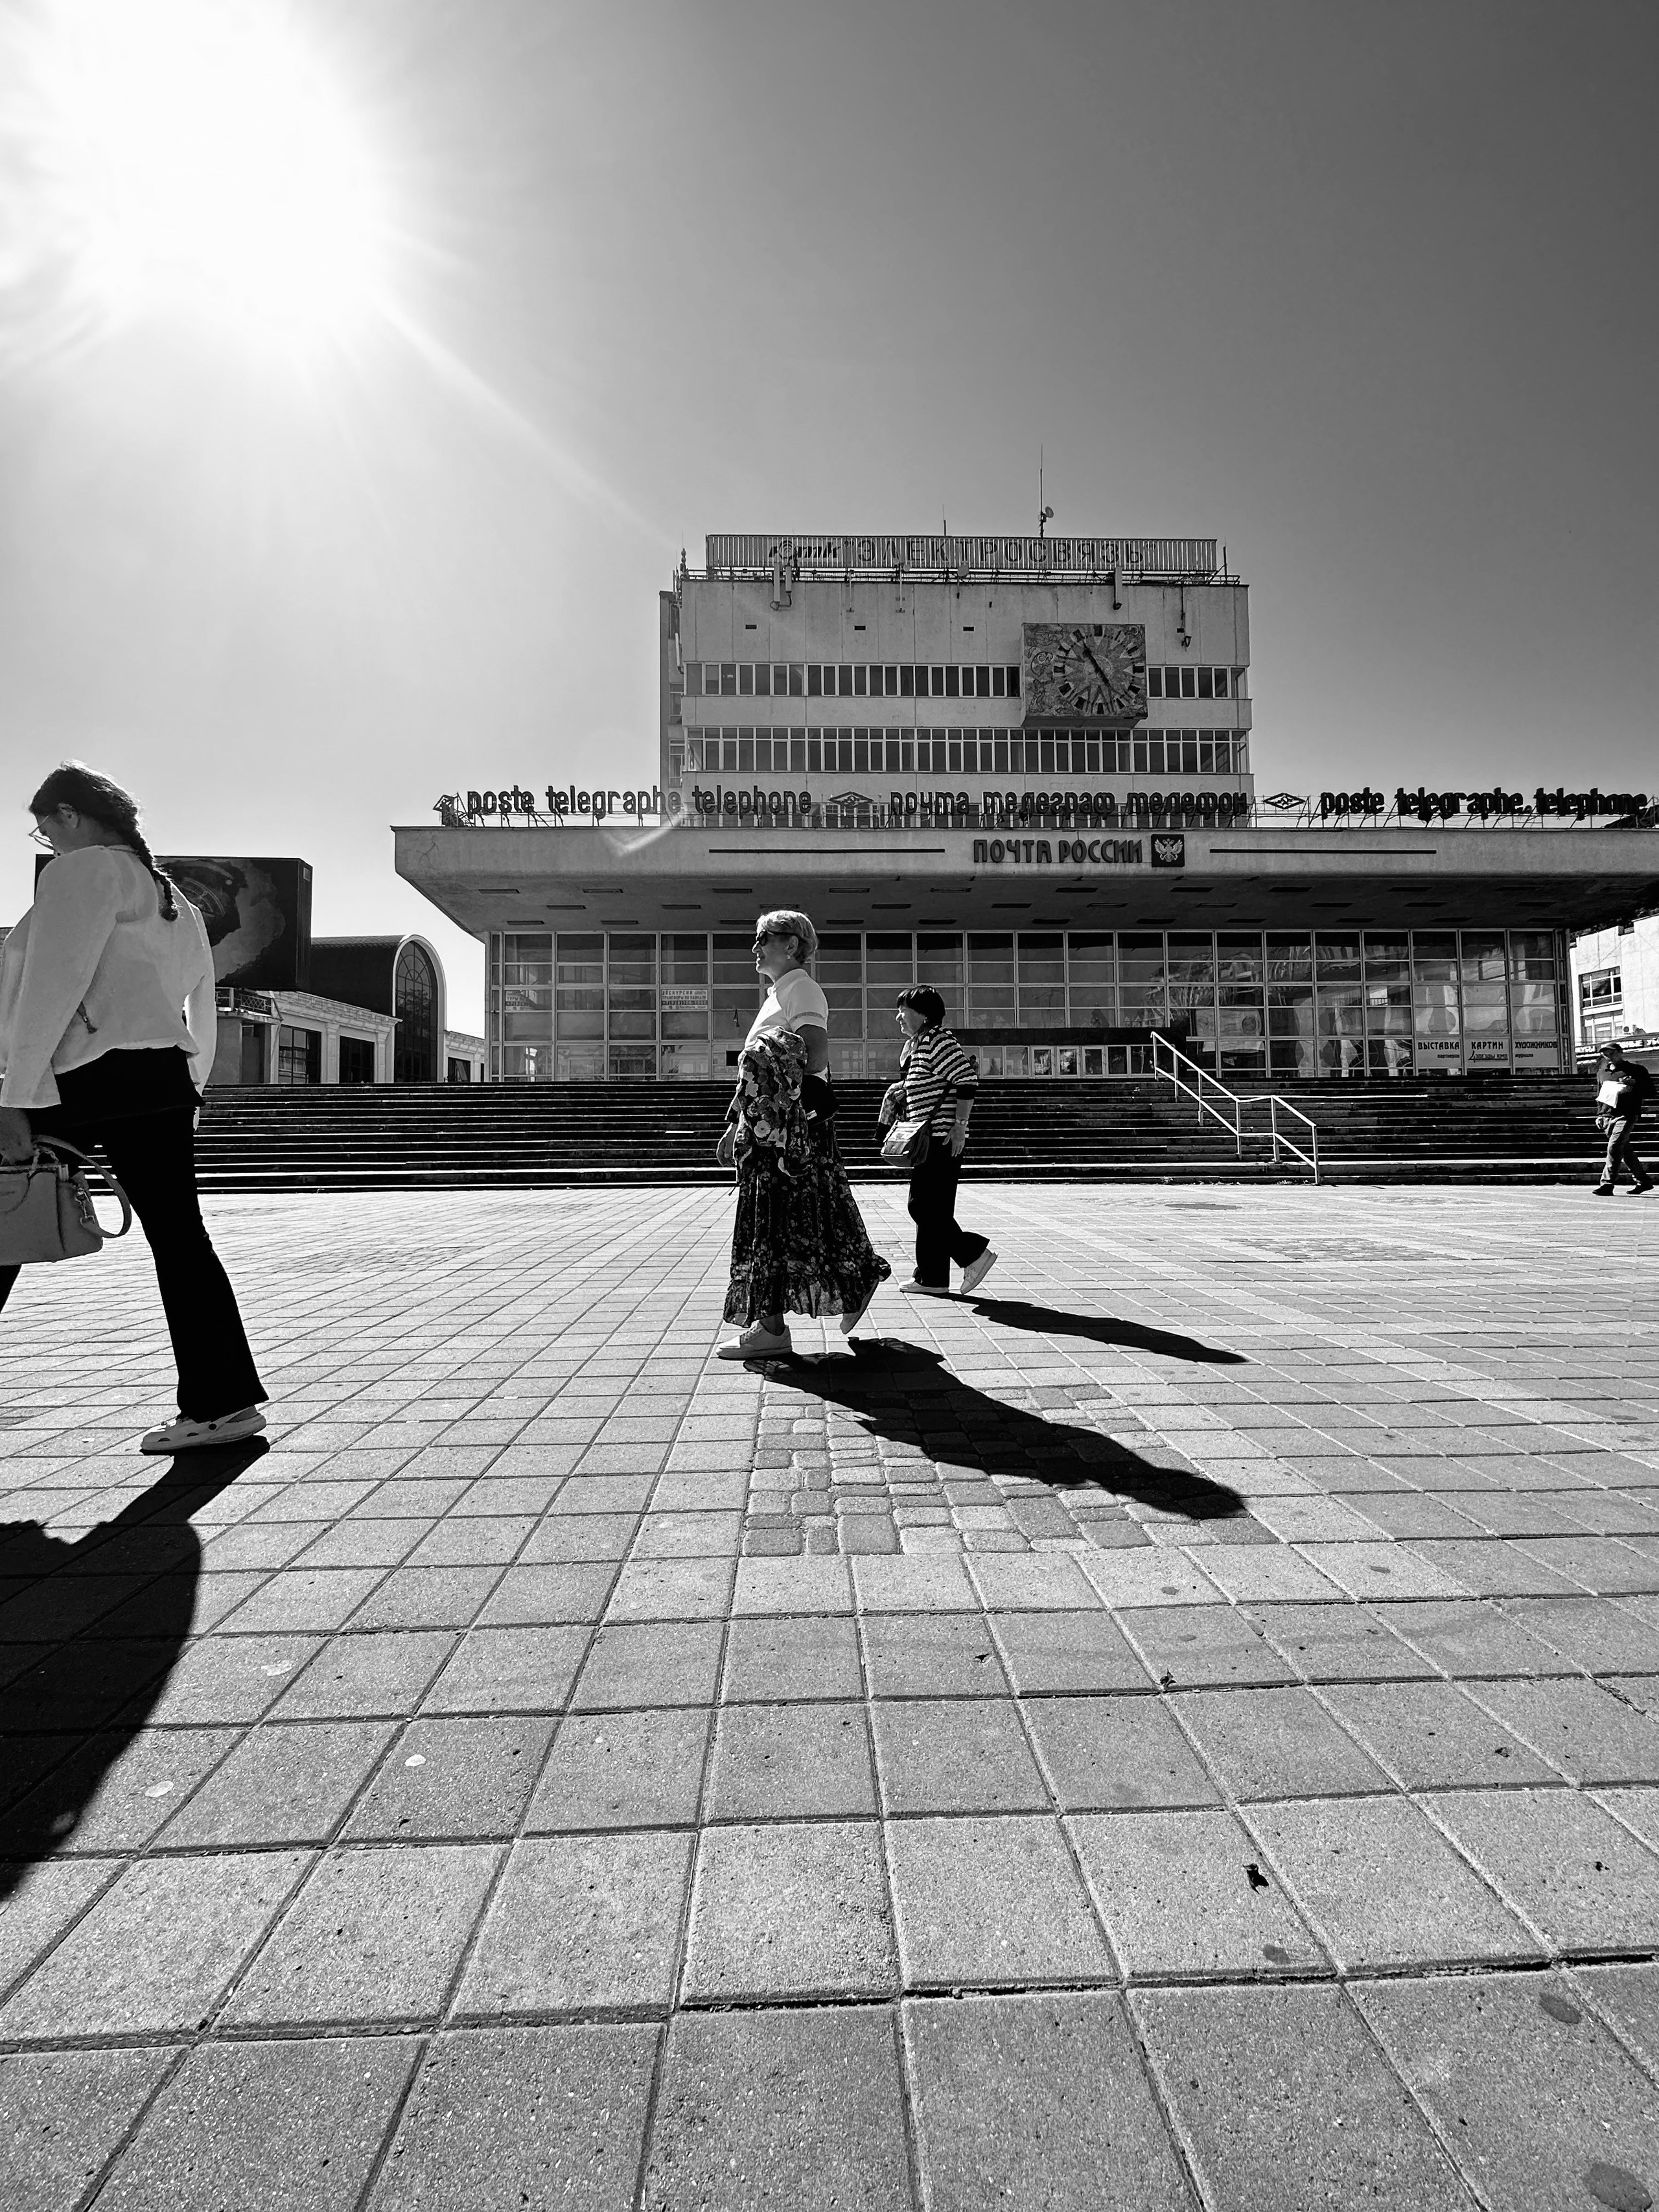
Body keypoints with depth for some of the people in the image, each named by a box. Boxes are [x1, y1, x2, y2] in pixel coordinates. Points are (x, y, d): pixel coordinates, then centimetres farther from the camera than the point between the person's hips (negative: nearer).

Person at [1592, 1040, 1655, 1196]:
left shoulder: (1636, 1070, 2)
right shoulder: (1603, 1073, 17)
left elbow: (1650, 1092, 0)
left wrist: (1634, 1084, -16)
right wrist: (1600, 1115, 18)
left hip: (1627, 1115, -6)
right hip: (1608, 1117, 6)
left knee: (1614, 1147, -18)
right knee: (1624, 1149, 12)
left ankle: (1607, 1184, -20)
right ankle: (1643, 1180, 26)